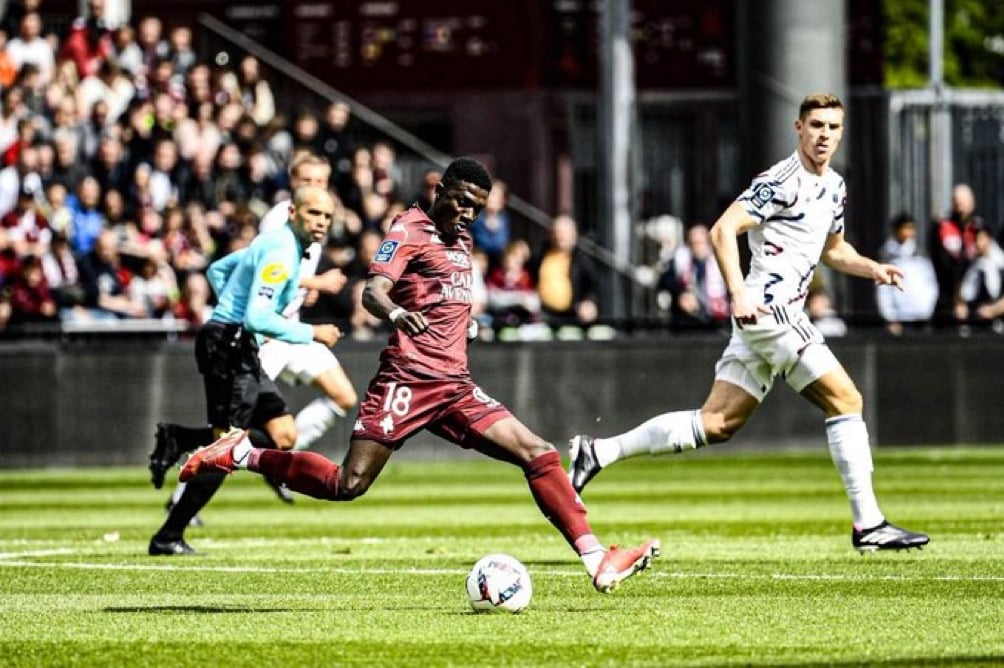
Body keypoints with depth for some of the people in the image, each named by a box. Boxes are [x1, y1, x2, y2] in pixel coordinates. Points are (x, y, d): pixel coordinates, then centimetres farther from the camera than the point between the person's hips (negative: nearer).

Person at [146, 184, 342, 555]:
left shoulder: (276, 244, 15)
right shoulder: (280, 252, -17)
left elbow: (217, 269, 27)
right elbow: (257, 317, -25)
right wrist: (311, 333, -17)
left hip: (241, 348, 10)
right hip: (229, 346, -10)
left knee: (283, 436, 8)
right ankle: (168, 537, -5)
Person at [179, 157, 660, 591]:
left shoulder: (461, 242, 20)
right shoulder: (410, 232, -4)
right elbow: (373, 292, -21)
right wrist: (397, 313, -40)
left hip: (455, 386, 7)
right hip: (407, 378, -7)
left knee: (540, 455, -5)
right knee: (348, 484, -14)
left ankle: (597, 561, -8)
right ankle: (242, 455, 4)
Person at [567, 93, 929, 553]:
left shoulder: (833, 187, 17)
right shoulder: (782, 181, -12)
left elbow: (833, 249, 32)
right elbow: (723, 230, -19)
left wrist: (872, 268, 13)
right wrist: (739, 294, -28)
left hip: (760, 319, 10)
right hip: (770, 307, -10)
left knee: (716, 423, 7)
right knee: (846, 401, -10)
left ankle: (598, 452, 10)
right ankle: (868, 526, -8)